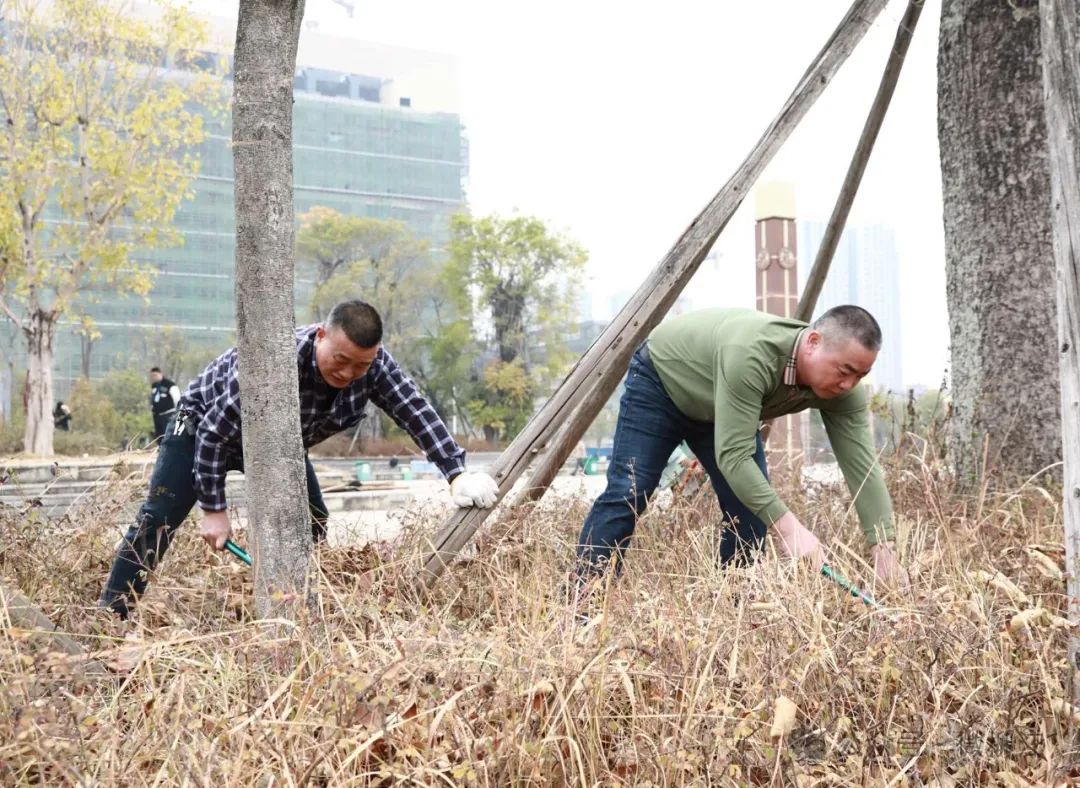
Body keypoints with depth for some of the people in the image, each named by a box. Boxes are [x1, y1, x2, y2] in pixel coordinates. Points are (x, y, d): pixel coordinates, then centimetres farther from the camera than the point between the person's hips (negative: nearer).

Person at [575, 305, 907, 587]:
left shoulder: (841, 390, -24)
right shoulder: (750, 355, -44)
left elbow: (863, 466, -25)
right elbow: (733, 457, -44)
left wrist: (884, 549, -33)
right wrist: (788, 526, -49)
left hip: (716, 409, 6)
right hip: (661, 379, -6)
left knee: (752, 504, -5)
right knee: (627, 494, -13)